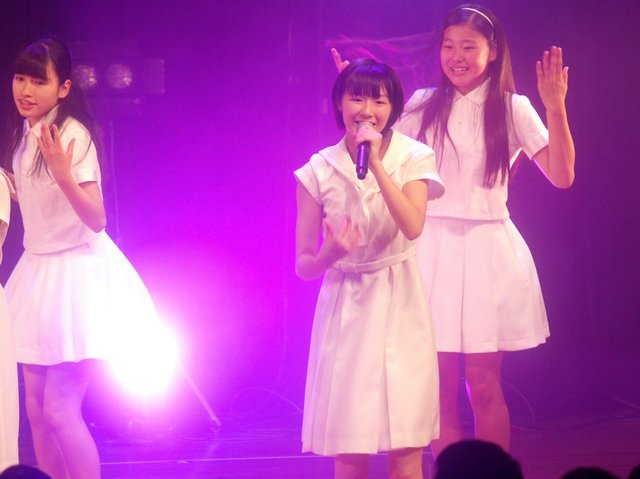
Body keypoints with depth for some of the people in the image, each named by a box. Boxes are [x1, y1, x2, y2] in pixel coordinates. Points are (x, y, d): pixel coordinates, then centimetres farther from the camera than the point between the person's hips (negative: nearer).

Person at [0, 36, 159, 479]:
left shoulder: (73, 134, -17)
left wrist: (63, 174, -35)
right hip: (37, 271, 8)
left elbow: (95, 219, -22)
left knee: (59, 408, -10)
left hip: (77, 273, -8)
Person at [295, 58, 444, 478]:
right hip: (345, 309, 1)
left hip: (399, 306, -1)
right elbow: (304, 265, 1)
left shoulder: (412, 158, -1)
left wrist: (376, 164, -22)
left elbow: (413, 227, -19)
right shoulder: (320, 171, 0)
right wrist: (328, 255, -22)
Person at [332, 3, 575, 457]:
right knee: (441, 385, 1)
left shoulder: (512, 109, 0)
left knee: (483, 385, -1)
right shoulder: (424, 107, 6)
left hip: (487, 250, -2)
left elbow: (562, 176, -8)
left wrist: (555, 107, -18)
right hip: (432, 250, 2)